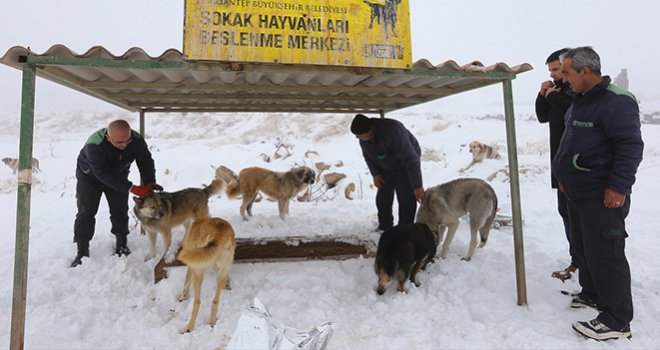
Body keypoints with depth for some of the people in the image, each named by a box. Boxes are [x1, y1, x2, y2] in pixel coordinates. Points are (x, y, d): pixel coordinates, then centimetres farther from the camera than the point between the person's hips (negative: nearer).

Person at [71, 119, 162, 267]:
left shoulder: (137, 140, -30)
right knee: (86, 212, -4)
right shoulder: (94, 145, -41)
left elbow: (145, 161, -19)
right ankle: (82, 252, 6)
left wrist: (149, 183, -36)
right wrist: (132, 188, -45)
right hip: (90, 176, -3)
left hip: (118, 175, 3)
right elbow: (104, 174, -40)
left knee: (120, 211, 2)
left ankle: (121, 245, 18)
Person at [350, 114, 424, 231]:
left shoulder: (392, 132, -41)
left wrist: (417, 186, -35)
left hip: (404, 166, -6)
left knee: (406, 200, -11)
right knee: (383, 198, 10)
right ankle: (384, 227, 27)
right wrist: (375, 174, -8)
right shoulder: (364, 134, -18)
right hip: (385, 168, 6)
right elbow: (367, 154, 2)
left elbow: (410, 159, -37)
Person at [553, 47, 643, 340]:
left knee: (605, 254, -5)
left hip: (602, 196, -10)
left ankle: (617, 320, 6)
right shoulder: (580, 100, 14)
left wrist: (618, 187, -23)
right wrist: (566, 177, 23)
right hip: (578, 192, 10)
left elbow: (631, 147, -21)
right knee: (582, 247, 19)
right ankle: (592, 294, 36)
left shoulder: (616, 101, -16)